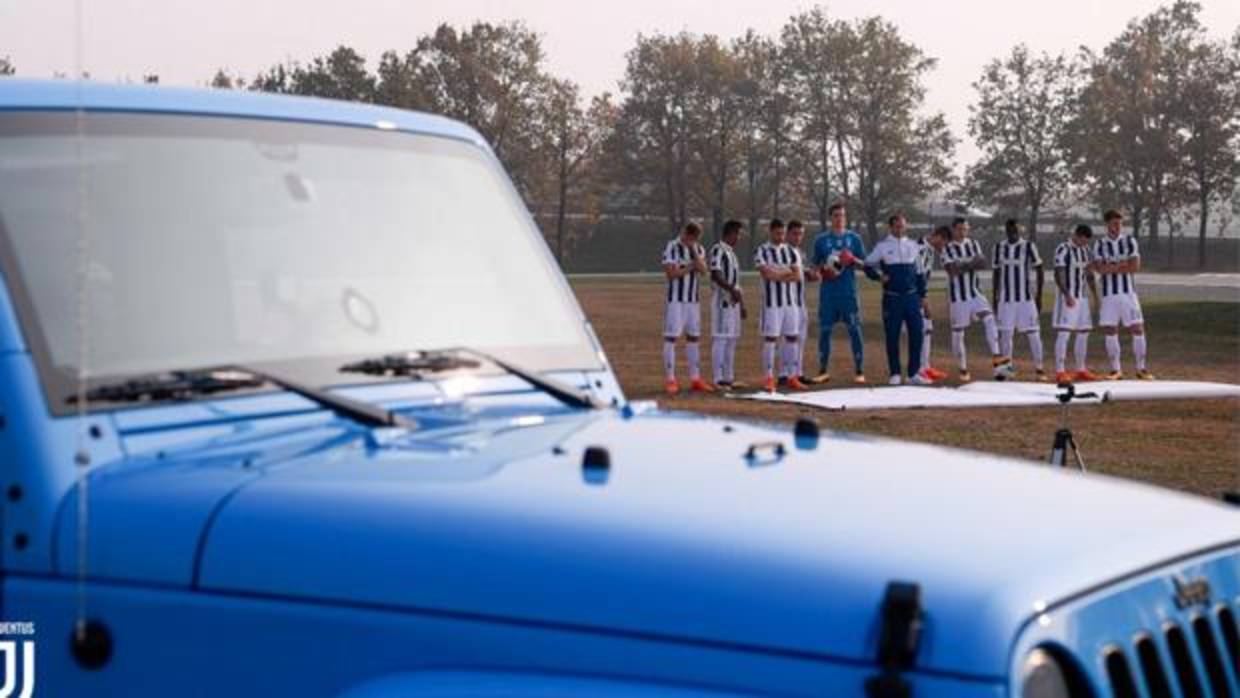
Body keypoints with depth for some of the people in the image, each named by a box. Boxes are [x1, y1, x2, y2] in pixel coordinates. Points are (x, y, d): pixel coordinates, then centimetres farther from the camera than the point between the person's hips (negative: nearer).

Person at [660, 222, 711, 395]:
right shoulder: (672, 248, -9)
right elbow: (671, 274, -16)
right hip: (676, 298, -6)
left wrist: (694, 251, -13)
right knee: (671, 337, -6)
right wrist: (689, 267, -10)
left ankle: (695, 379, 14)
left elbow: (703, 269, -6)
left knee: (693, 337, 9)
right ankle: (670, 380, -5)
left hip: (693, 299, 6)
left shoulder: (699, 249, 9)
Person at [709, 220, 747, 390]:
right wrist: (732, 290, -32)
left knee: (732, 338, 11)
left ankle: (728, 378, 16)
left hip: (733, 300, 10)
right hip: (722, 300, -10)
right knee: (720, 338, -9)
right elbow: (716, 275, -22)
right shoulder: (718, 250, -11)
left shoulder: (731, 251, 19)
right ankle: (718, 379, -9)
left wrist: (742, 303, 22)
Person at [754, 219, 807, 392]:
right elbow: (767, 274, -18)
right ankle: (769, 378, -1)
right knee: (770, 338, -4)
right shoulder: (762, 251, -3)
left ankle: (792, 377, 12)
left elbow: (797, 276, 0)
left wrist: (777, 274, -12)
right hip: (771, 301, -5)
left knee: (791, 338, 6)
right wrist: (787, 272, -7)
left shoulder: (790, 251, 11)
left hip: (791, 301, 5)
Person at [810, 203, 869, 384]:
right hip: (828, 292, 1)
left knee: (854, 330, -2)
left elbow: (863, 264, 8)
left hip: (849, 292, -1)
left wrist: (853, 260, -13)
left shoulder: (854, 238, 7)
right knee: (825, 330, 3)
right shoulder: (821, 239, 7)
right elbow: (816, 264, 12)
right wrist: (823, 269, -10)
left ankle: (859, 371, 3)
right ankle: (823, 371, 12)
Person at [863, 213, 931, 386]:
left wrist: (922, 294, 14)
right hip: (892, 298, -3)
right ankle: (895, 374, 10)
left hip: (911, 296, 3)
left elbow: (919, 272, 17)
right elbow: (868, 265, 3)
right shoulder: (882, 246, 1)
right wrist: (879, 275, -16)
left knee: (916, 334, -2)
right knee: (892, 336, 0)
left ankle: (914, 373, 5)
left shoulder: (912, 245, 11)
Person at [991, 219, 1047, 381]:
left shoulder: (1028, 247, -4)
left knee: (1033, 334, -5)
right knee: (1005, 334, 3)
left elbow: (1039, 272, 1)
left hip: (1026, 299, -2)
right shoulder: (998, 248, 5)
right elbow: (995, 274, 11)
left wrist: (1039, 295, -3)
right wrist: (995, 298, 9)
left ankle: (1039, 369, 0)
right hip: (1005, 299, 2)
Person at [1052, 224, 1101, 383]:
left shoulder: (1085, 250, 11)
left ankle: (1081, 370, 18)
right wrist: (1067, 296, -29)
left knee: (1083, 333, 10)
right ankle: (1060, 372, -12)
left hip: (1082, 297, 8)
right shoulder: (1063, 249, -13)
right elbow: (1058, 275, -19)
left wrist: (1095, 295, 12)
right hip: (1067, 298, -8)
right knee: (1063, 333, -10)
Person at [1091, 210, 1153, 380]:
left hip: (1128, 291, 0)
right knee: (1110, 331, 0)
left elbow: (1135, 267, -10)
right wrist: (1122, 264, -15)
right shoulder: (1100, 244, 3)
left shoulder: (1130, 241, 2)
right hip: (1109, 294, 0)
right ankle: (1115, 370, 9)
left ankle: (1141, 369, 6)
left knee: (1138, 329, -3)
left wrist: (1110, 267, -11)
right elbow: (1100, 269, -11)